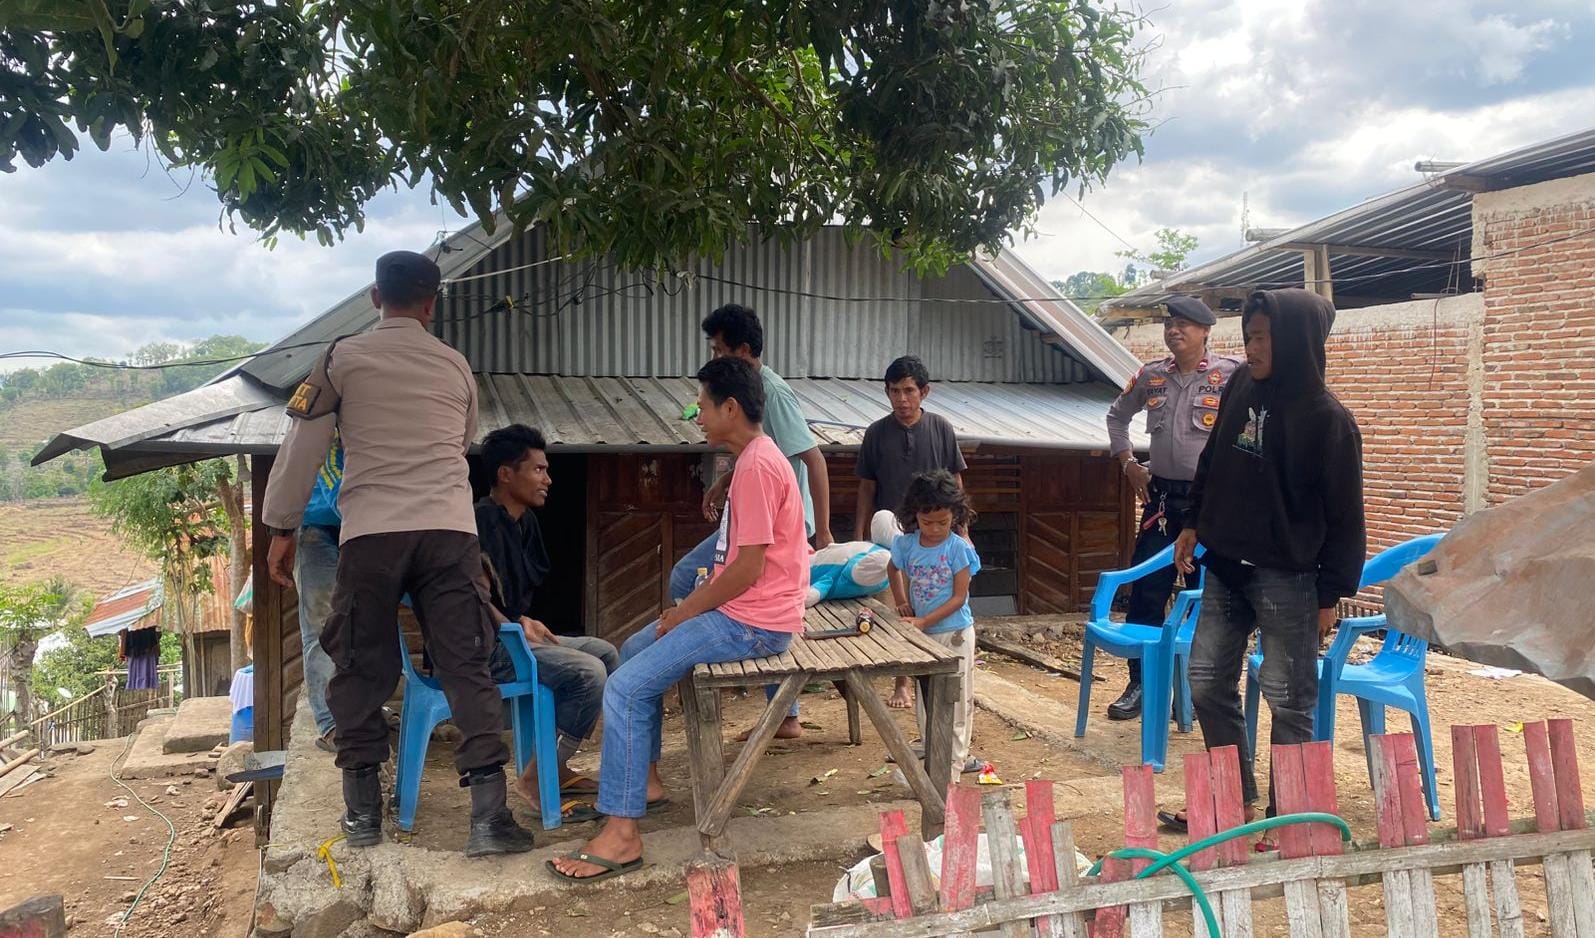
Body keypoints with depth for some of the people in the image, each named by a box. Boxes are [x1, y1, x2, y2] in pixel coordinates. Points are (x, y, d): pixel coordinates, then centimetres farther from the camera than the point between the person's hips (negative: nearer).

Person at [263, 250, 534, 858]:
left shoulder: (343, 358, 5)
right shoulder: (456, 366, 14)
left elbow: (302, 448, 3)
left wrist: (282, 528, 11)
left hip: (371, 533, -1)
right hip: (451, 530, 2)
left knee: (361, 669, 13)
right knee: (466, 668, 2)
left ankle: (362, 809, 20)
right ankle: (488, 816, -3)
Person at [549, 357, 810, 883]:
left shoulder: (757, 466, -20)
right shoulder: (756, 458, 13)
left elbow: (748, 567, -22)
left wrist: (688, 611, -10)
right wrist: (691, 604, 10)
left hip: (753, 622, -11)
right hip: (739, 610, 11)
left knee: (626, 687, -14)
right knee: (634, 651, 21)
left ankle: (621, 834, -8)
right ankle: (644, 778, 29)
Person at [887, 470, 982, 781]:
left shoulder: (959, 548, -15)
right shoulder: (907, 545, -3)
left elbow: (959, 597, -16)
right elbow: (893, 570, 20)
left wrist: (923, 622, -23)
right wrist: (902, 603, 6)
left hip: (954, 634, -5)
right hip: (921, 635, 5)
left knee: (954, 703, 1)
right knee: (924, 703, 15)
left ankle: (952, 767, 9)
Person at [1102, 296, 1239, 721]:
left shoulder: (1231, 375, -7)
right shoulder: (1150, 376, 7)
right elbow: (1117, 416, 22)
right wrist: (1128, 464, 12)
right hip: (1161, 498, 4)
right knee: (1145, 593, 5)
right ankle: (1141, 684, 16)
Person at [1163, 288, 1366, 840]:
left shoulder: (1327, 419, -14)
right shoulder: (1241, 387, 2)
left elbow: (1344, 516, -10)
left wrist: (1331, 594, -10)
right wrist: (1194, 524, 17)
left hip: (1287, 578, -6)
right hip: (1226, 565, 7)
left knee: (1288, 701, 4)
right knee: (1207, 683, 13)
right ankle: (1234, 796, 30)